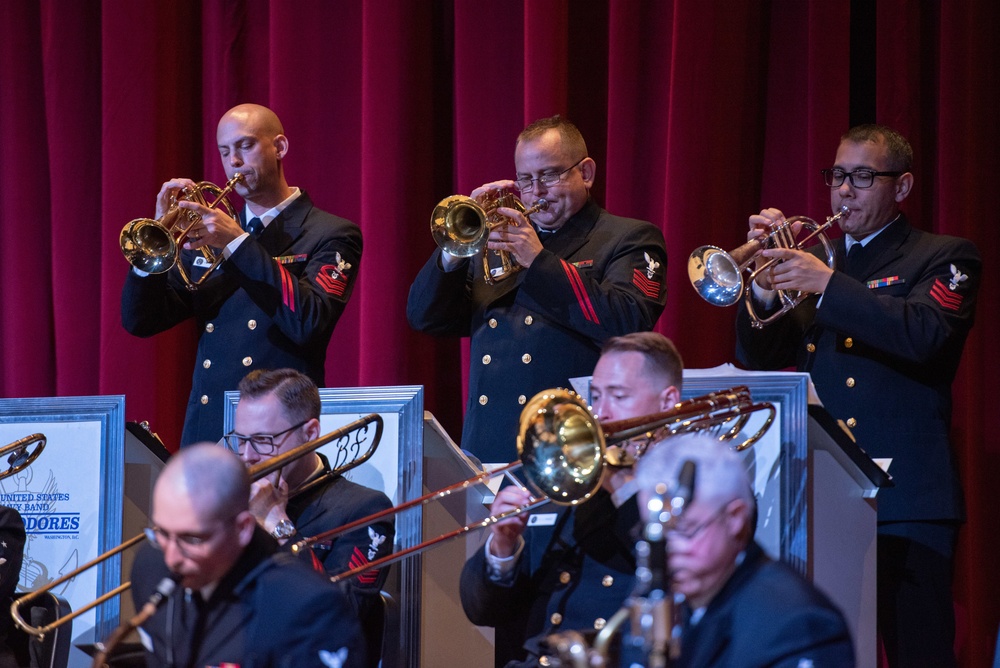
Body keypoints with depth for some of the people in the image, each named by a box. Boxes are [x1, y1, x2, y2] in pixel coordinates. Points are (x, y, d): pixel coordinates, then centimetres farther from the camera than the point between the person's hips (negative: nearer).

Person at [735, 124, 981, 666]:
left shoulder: (943, 259, 4)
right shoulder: (813, 258, 19)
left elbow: (925, 334, -17)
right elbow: (757, 360, 14)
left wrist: (826, 284, -21)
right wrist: (763, 285, -4)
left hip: (905, 498, -5)